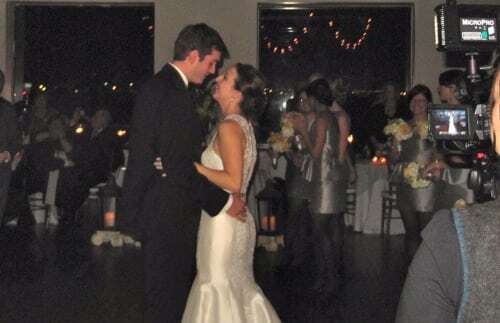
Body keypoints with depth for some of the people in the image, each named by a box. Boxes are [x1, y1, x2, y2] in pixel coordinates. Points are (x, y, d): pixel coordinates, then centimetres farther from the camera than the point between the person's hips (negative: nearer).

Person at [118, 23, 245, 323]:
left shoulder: (161, 86, 13)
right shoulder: (170, 93, -20)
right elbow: (179, 166, -24)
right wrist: (223, 200, -16)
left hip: (164, 211, 10)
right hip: (168, 215, -10)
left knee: (175, 290, 20)